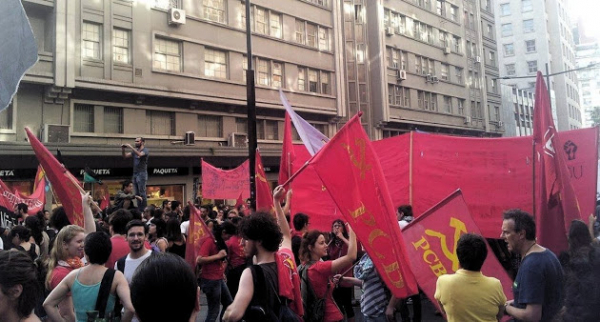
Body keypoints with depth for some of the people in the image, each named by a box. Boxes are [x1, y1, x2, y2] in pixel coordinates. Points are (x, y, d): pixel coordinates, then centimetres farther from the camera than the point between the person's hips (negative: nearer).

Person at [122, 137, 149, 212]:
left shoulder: (145, 150, -4)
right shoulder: (135, 150, 17)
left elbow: (140, 154, -25)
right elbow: (125, 156, 14)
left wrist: (131, 147, -24)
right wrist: (123, 149, -3)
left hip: (142, 174, -7)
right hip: (135, 174, 7)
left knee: (142, 193, -9)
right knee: (136, 194, 7)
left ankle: (144, 210, -7)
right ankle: (139, 210, 10)